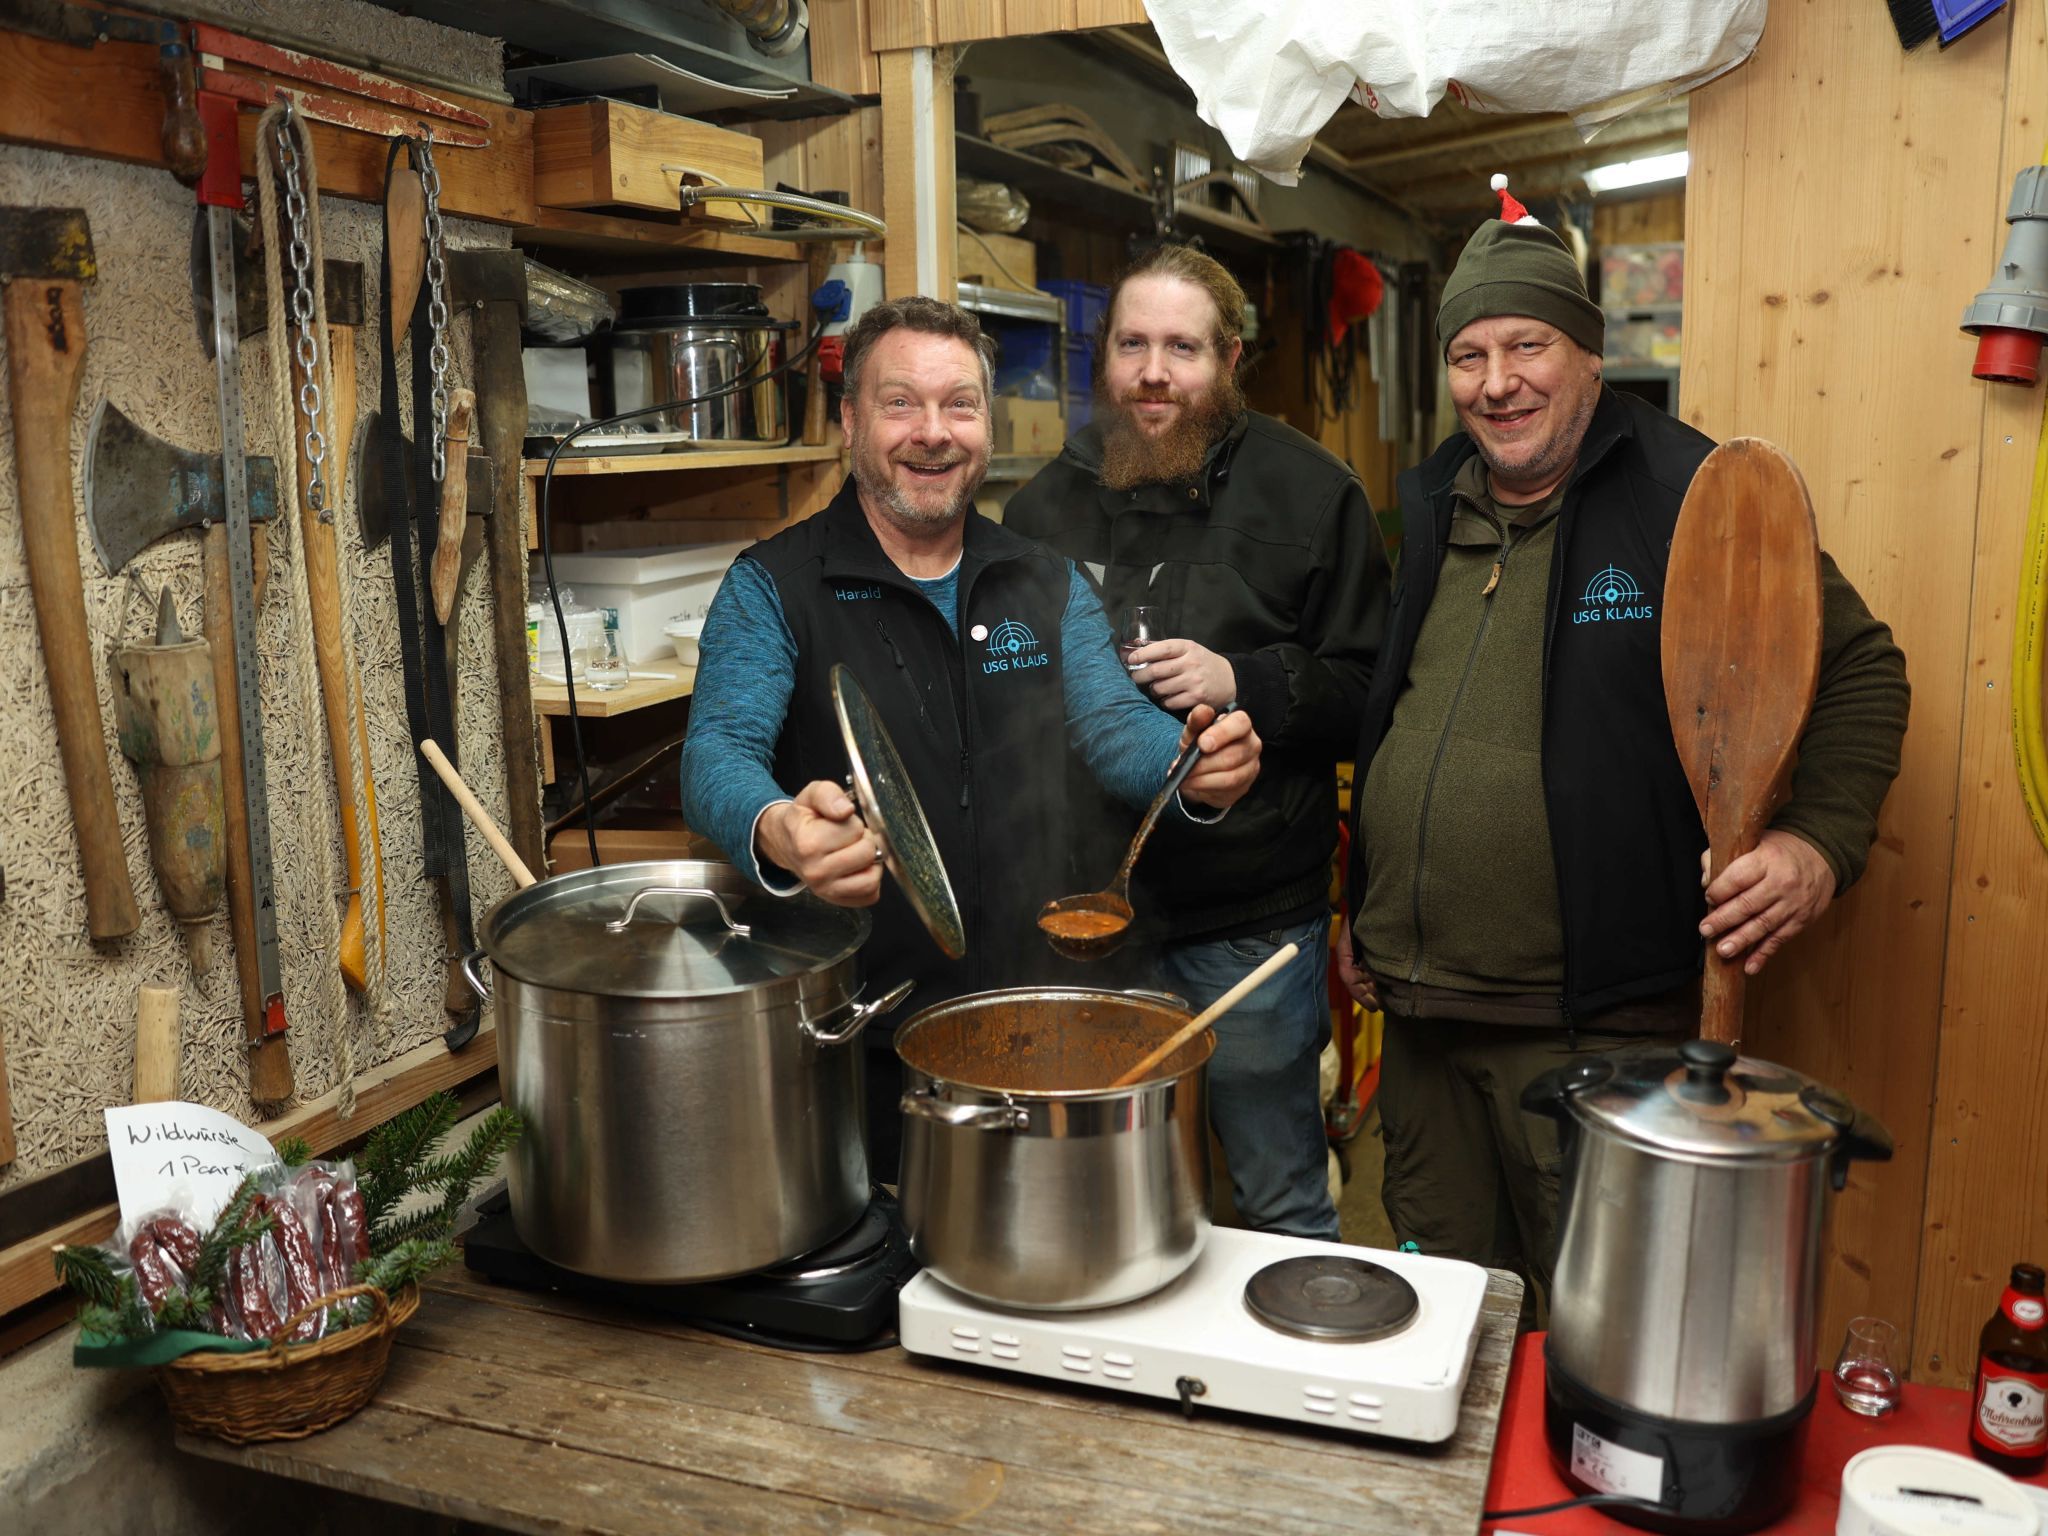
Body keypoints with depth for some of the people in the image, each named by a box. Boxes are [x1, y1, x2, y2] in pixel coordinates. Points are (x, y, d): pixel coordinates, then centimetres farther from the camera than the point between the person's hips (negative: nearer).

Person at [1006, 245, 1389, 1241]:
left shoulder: (1308, 491, -3)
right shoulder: (1047, 502, 8)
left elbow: (1365, 688, -6)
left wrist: (1242, 682, -20)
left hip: (1250, 919, -3)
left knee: (1282, 1203, 12)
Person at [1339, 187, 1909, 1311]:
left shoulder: (1696, 498, -8)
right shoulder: (1431, 513, 11)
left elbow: (1859, 670, -2)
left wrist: (1818, 841, -18)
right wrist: (1365, 911, 20)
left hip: (1593, 1021, -6)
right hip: (1417, 1008, 6)